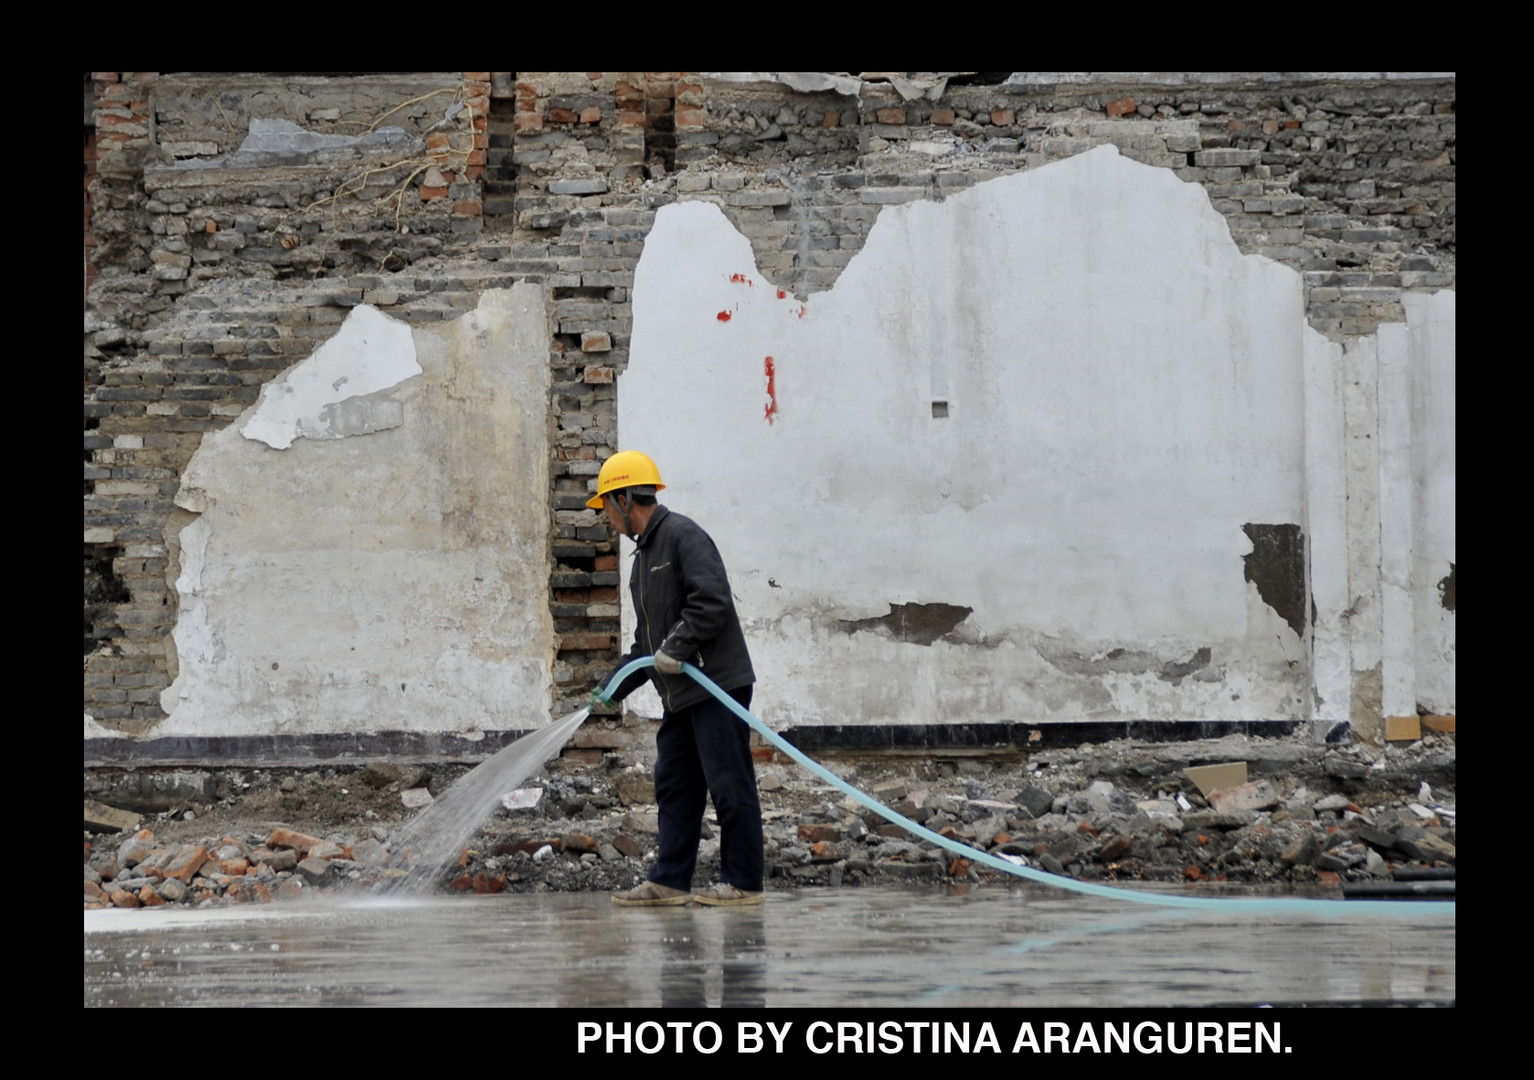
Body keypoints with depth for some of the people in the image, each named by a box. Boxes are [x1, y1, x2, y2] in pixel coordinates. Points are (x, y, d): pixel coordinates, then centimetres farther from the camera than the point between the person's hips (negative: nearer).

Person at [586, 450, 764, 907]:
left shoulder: (683, 535, -8)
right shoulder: (643, 556, 22)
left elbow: (712, 600, -20)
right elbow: (647, 642, 26)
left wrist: (677, 648, -20)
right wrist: (611, 687, 20)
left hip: (716, 682, -10)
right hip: (681, 695, 10)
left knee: (729, 784, -7)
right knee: (675, 787, 8)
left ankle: (743, 882, -4)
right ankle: (669, 881, 10)